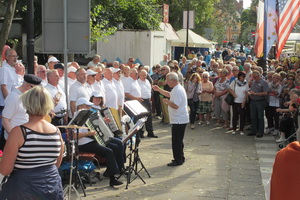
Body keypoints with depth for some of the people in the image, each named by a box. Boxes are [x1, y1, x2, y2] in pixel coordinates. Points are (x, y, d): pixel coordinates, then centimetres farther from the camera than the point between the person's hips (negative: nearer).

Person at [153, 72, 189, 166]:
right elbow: (169, 94, 31)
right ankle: (180, 158, 27)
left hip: (178, 120, -11)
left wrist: (167, 101, -13)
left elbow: (175, 105, -28)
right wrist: (158, 89, 24)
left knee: (176, 141, -4)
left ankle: (178, 160, 2)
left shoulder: (178, 90, -21)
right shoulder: (177, 89, 13)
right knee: (178, 140, 18)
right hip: (180, 119, 11)